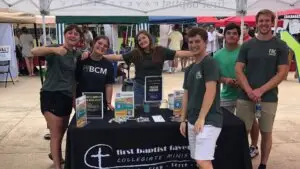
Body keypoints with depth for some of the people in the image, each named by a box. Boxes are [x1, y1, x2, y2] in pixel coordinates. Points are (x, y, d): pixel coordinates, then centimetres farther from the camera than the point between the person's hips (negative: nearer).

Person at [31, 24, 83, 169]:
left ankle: (56, 155, 44)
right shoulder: (55, 51, -11)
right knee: (56, 134, -1)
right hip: (51, 95, -7)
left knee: (62, 132, 20)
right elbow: (34, 51, -29)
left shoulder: (77, 55, 10)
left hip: (67, 96, 7)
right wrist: (54, 49, -44)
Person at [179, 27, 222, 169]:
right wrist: (183, 119, 13)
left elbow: (210, 91, -18)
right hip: (192, 121, 8)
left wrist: (201, 118, -20)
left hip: (208, 120, -8)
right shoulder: (189, 69, 15)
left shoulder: (209, 63, -10)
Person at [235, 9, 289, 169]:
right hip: (245, 97, 1)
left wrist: (260, 90, -13)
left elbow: (282, 73, -5)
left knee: (266, 133, 10)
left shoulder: (280, 46, 1)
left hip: (269, 98, -1)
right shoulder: (247, 45, 5)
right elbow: (238, 70, 1)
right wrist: (249, 91, -13)